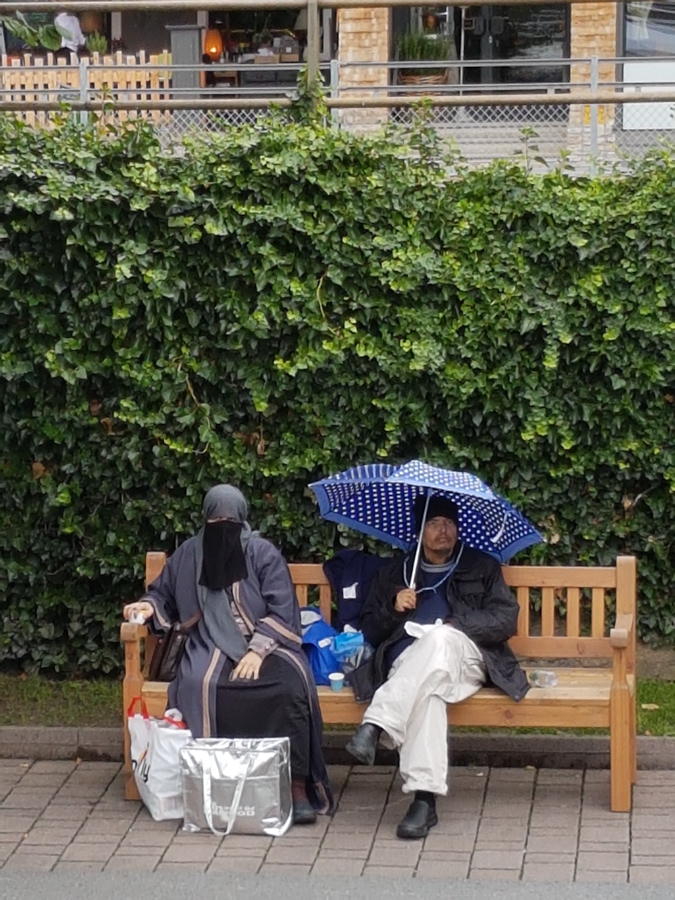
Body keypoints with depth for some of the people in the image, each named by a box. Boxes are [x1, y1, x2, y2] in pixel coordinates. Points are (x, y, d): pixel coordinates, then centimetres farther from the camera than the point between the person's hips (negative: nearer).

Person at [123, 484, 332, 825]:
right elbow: (164, 594, 27)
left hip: (265, 644, -1)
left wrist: (257, 651, -17)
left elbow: (282, 611, -4)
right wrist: (150, 606, 3)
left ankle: (298, 787, -29)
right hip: (212, 647, 2)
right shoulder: (188, 555, 12)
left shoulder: (263, 554, 4)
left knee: (292, 684, -33)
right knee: (198, 685, -34)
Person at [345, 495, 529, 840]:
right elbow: (369, 630, 23)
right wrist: (394, 608, 1)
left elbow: (506, 620, 9)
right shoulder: (396, 572, 28)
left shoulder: (482, 568, 24)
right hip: (406, 662, 0)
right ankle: (424, 797, -53)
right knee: (427, 693, -40)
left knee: (439, 638, -40)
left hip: (464, 659, 0)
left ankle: (375, 726, -53)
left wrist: (456, 625, -7)